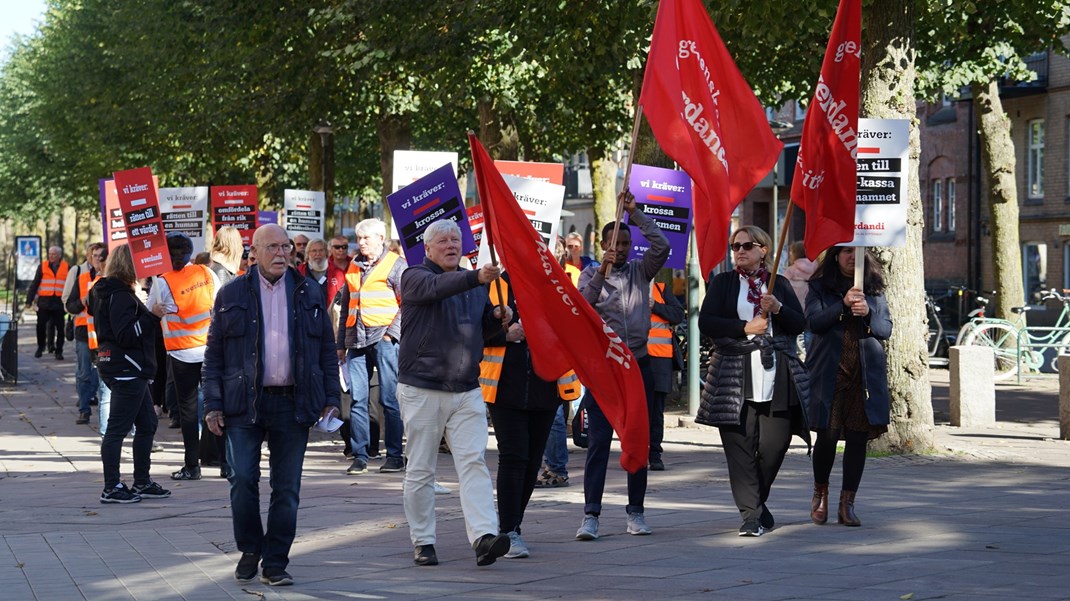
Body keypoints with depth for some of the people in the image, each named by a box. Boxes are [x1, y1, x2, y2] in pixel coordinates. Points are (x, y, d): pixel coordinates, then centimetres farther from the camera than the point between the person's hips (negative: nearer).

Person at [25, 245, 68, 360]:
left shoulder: (67, 268, 6)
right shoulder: (42, 267, 7)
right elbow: (34, 284, 7)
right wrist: (29, 300, 2)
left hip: (59, 302, 0)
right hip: (44, 302, 0)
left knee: (59, 328, 1)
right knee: (41, 326, 1)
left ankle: (59, 351, 9)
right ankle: (40, 348, 18)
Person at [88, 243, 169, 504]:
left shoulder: (108, 292, 15)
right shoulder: (120, 296, -16)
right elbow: (126, 335, -22)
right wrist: (152, 316, -21)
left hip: (129, 370, 11)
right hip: (126, 368, -11)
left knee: (147, 424, 16)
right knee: (118, 428, -6)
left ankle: (142, 482, 22)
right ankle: (111, 488, -2)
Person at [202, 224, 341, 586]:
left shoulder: (309, 294, 10)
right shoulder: (232, 295, 5)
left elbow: (327, 351, 12)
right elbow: (214, 355, 5)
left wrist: (330, 400, 4)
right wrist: (213, 404, -2)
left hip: (293, 404, 2)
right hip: (244, 405, -1)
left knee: (287, 489, 2)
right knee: (242, 480, -9)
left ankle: (275, 564, 11)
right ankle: (249, 550, 13)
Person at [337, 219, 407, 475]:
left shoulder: (396, 264, 1)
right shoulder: (354, 266, 18)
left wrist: (393, 332, -12)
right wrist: (341, 343, 18)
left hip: (383, 338, -5)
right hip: (356, 339, 5)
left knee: (389, 399, -3)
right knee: (357, 398, 0)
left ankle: (395, 456, 3)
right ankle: (359, 456, 3)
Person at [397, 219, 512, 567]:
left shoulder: (477, 283, 15)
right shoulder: (415, 277, -3)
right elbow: (437, 288, -27)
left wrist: (499, 317, 2)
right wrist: (476, 278, -43)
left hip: (467, 389, 4)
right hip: (422, 388, -4)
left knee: (474, 463, -9)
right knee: (420, 470, 3)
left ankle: (484, 537, -19)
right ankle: (423, 542, 12)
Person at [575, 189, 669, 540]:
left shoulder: (640, 271, 10)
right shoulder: (591, 274, 3)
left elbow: (662, 247, -5)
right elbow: (583, 303, -14)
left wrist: (636, 213, -7)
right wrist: (601, 271, -26)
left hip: (638, 365, 3)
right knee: (598, 441, -6)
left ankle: (636, 511, 13)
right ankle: (591, 514, -7)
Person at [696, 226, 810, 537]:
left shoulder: (779, 284, 14)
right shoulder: (722, 283, 10)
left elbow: (800, 324, 8)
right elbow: (705, 322, -1)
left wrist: (778, 309, -10)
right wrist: (745, 328, -10)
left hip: (777, 379, 2)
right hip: (735, 378, -1)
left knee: (774, 444, -1)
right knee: (740, 446, -8)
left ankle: (757, 502, 22)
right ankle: (750, 514, -5)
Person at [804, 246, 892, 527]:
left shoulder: (874, 288, 14)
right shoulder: (819, 286, 7)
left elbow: (886, 329, 8)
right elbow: (813, 321, -7)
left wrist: (868, 313, -11)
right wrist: (843, 305, -18)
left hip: (865, 373, 2)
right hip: (830, 372, -2)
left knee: (858, 437, -1)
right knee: (827, 436, -3)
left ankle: (847, 503, 6)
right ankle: (820, 493, 21)